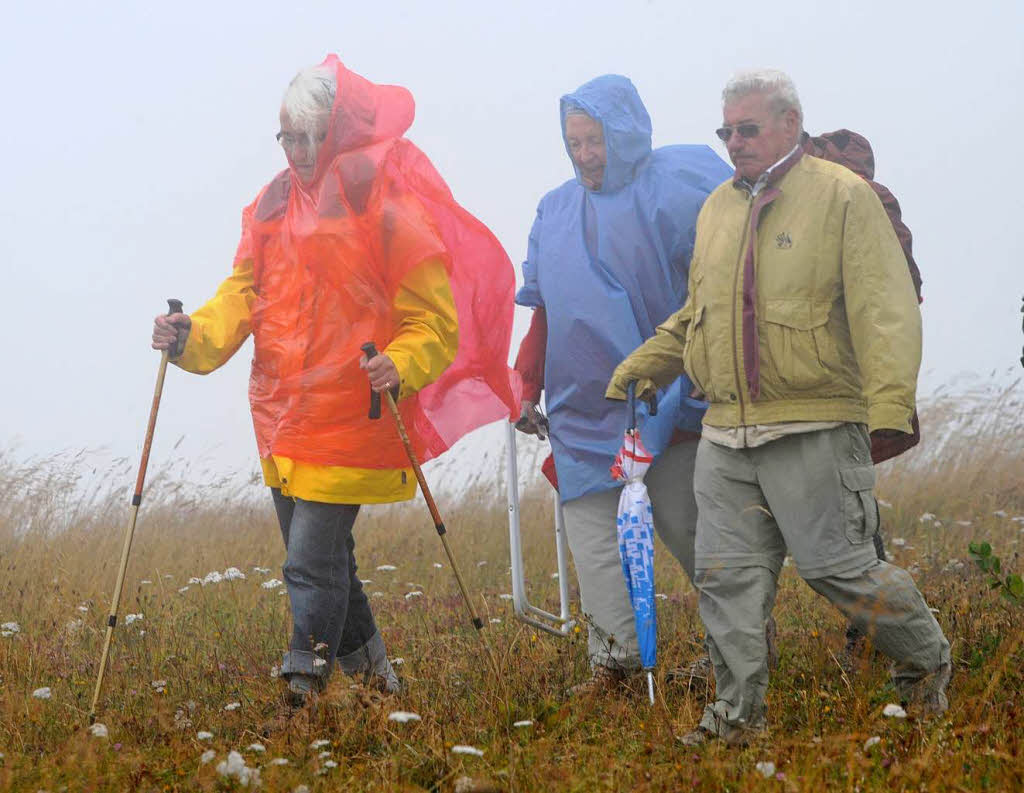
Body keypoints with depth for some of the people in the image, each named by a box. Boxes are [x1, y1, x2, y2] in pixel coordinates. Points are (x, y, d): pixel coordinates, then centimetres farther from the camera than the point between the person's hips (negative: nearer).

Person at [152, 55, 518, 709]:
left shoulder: (389, 211, -9)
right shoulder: (276, 203, 11)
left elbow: (435, 323, -7)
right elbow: (245, 292, 9)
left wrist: (399, 366, -26)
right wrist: (193, 336, -10)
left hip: (350, 416, -7)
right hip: (283, 415, 7)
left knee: (313, 563, -10)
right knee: (324, 559, 16)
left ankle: (305, 694, -3)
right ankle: (371, 673, 34)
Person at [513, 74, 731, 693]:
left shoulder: (678, 187, -5)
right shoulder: (557, 211, 13)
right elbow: (544, 309, 19)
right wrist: (528, 387, 15)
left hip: (668, 396, -5)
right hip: (584, 402, 5)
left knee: (685, 522, 1)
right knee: (592, 524, -7)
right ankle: (613, 657, -9)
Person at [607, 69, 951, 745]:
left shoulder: (844, 196, -4)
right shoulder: (718, 208, 17)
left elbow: (884, 308, -12)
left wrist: (890, 404, -23)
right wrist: (642, 366, 18)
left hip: (813, 432, -6)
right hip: (725, 435, 6)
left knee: (837, 566, -4)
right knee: (727, 575, 2)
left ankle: (927, 663, 19)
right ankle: (739, 714, 10)